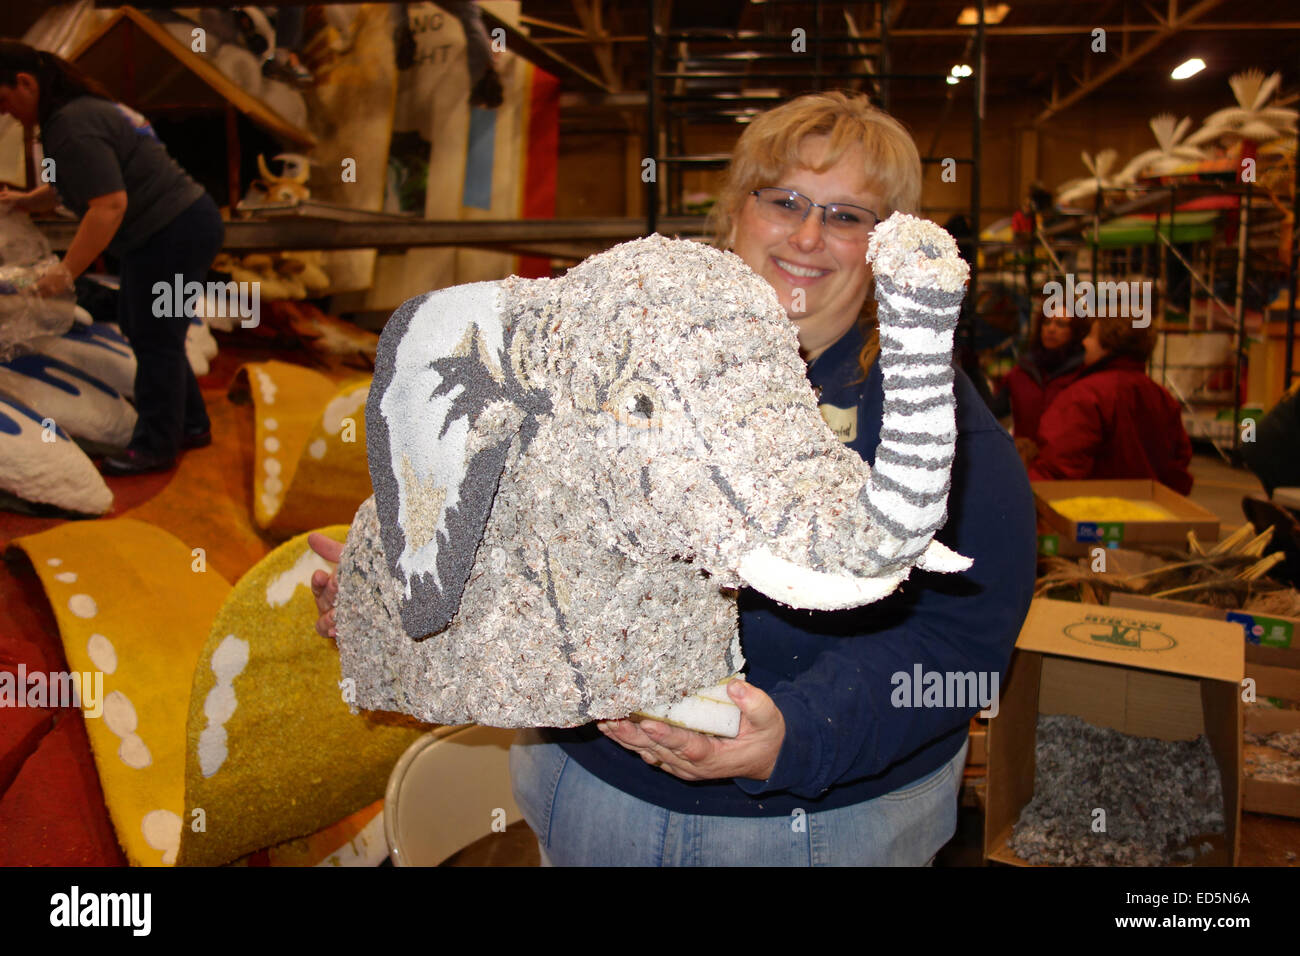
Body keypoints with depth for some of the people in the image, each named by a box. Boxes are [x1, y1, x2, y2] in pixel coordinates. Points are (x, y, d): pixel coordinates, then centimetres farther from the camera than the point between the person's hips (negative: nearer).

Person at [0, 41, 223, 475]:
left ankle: (155, 447, 8)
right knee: (139, 327, 18)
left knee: (155, 340, -3)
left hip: (173, 237, -11)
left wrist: (67, 271, -22)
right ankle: (191, 425, 26)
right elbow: (71, 188, 26)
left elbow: (109, 205, -26)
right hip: (177, 228, 11)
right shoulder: (81, 109, 15)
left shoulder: (73, 127, -18)